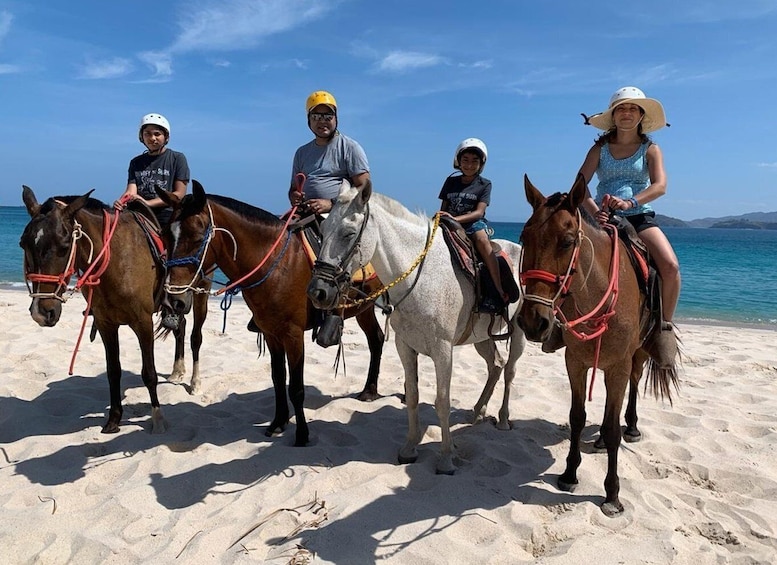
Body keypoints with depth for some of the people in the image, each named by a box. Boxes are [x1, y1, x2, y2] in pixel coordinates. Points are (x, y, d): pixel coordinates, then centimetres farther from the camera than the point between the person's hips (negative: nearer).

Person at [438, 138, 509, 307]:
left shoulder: (484, 184, 4)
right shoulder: (451, 181, 15)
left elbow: (479, 212, -9)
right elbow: (443, 208, 17)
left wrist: (455, 218, -24)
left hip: (475, 223, -3)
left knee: (481, 239, -35)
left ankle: (499, 289, -33)